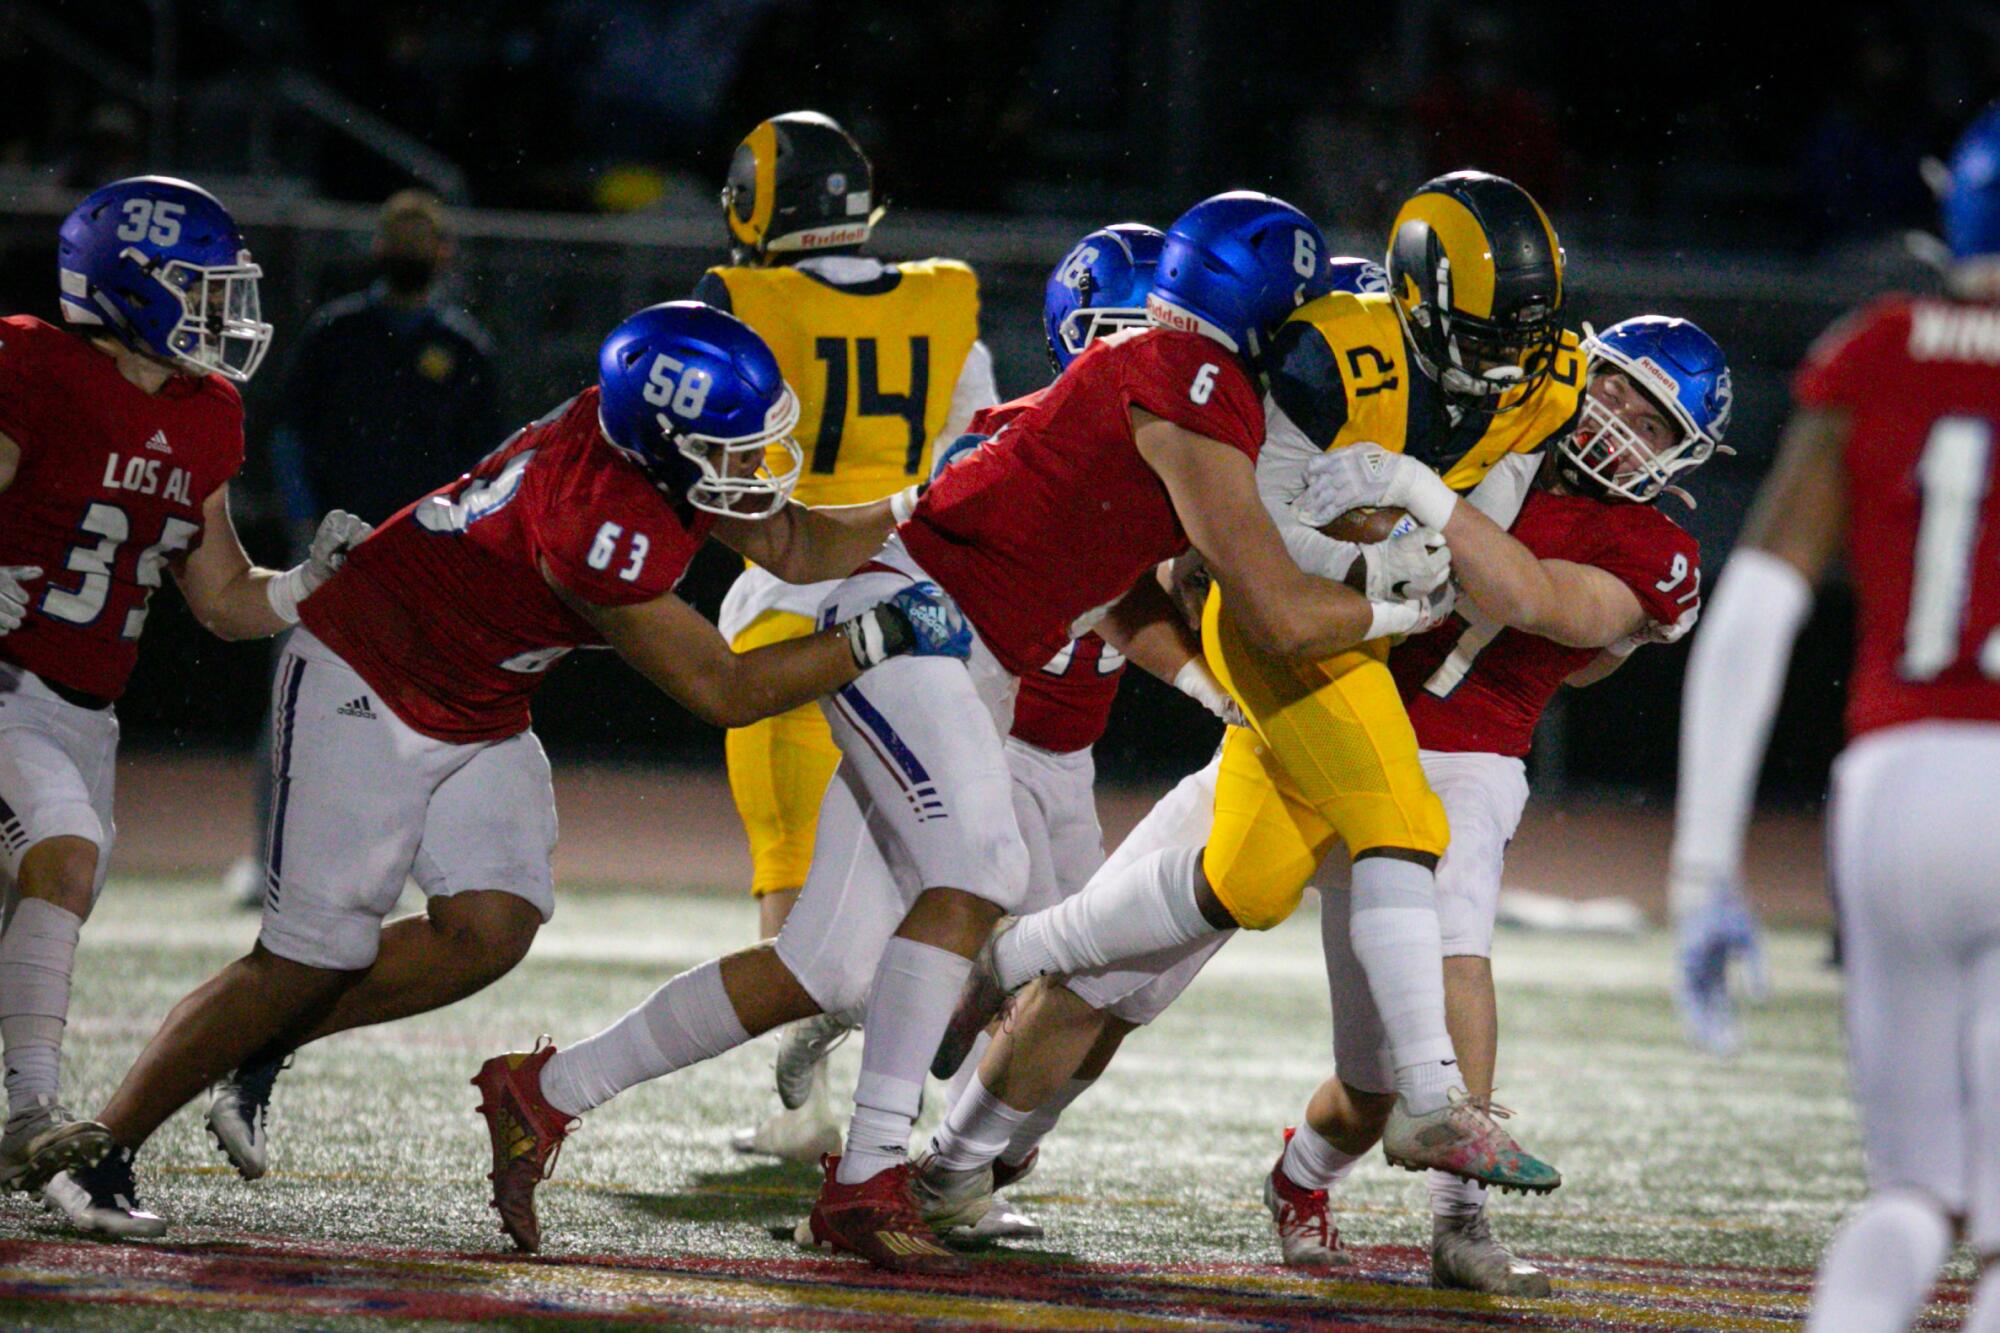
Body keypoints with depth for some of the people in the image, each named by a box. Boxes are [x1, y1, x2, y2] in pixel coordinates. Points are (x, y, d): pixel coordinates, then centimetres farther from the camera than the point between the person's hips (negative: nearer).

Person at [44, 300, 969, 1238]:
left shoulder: (674, 446, -9)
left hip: (477, 718, 9)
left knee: (491, 928, -6)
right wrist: (881, 636, -22)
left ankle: (264, 1051, 10)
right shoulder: (599, 524, -34)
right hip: (366, 684, -9)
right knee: (315, 956, -10)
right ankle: (101, 1152, 1)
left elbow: (801, 546, 6)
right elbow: (721, 689, -27)